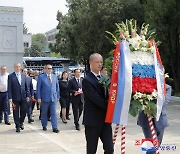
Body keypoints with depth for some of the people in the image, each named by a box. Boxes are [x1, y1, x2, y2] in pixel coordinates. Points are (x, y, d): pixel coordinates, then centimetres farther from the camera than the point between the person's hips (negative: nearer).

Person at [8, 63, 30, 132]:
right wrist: (10, 97, -13)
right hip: (15, 97, -3)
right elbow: (9, 88, -6)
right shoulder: (11, 76, -3)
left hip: (23, 97, 3)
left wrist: (27, 95, 5)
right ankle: (17, 126, 16)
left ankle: (21, 123, 29)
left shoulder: (23, 75, 9)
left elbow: (26, 86, 11)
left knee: (24, 111, 5)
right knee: (16, 112, 4)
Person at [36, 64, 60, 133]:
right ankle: (44, 126, 23)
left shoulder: (54, 76, 10)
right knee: (44, 113, 9)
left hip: (53, 98, 2)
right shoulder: (41, 77, 0)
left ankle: (55, 127, -1)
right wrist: (39, 97, -7)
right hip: (45, 98, -2)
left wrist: (58, 96, 9)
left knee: (54, 113, -1)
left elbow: (57, 87, 14)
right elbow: (38, 88, -1)